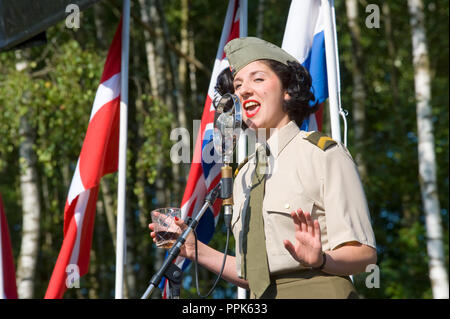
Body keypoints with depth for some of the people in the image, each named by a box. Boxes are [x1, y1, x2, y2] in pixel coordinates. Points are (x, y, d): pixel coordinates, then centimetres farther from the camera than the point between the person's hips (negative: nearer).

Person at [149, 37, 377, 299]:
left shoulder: (323, 154, 1)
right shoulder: (244, 175, 17)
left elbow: (365, 253, -3)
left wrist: (319, 260, -20)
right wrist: (196, 250, 14)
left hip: (318, 291, -4)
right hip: (262, 297, 5)